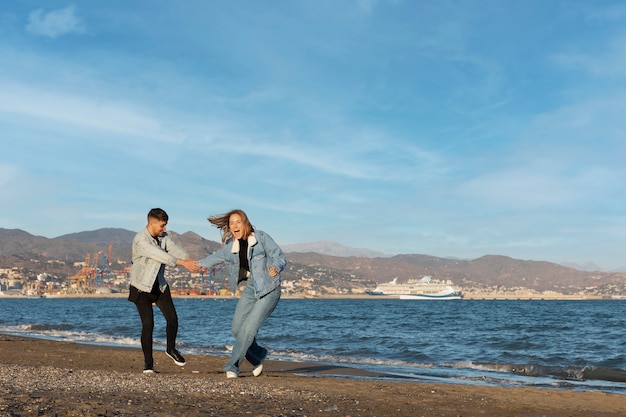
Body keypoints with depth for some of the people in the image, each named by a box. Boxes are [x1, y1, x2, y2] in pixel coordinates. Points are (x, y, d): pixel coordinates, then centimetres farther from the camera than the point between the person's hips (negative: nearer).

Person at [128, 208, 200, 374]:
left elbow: (174, 249, -15)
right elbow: (159, 255, -33)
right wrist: (182, 263, -39)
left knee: (172, 318, -2)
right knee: (148, 324, -9)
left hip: (160, 286, 6)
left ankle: (171, 349, 24)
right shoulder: (140, 240, -23)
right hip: (142, 288, -6)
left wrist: (190, 260, -34)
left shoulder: (164, 237, 0)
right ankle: (148, 363, 5)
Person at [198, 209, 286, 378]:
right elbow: (216, 257, 22)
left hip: (269, 289, -6)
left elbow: (280, 257, -16)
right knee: (237, 329, 4)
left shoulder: (261, 237, -13)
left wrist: (275, 267, -37)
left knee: (249, 328, -13)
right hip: (250, 288, 6)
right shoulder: (231, 246, 3)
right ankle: (258, 356, 27)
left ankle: (232, 366, 0)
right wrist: (197, 264, 22)